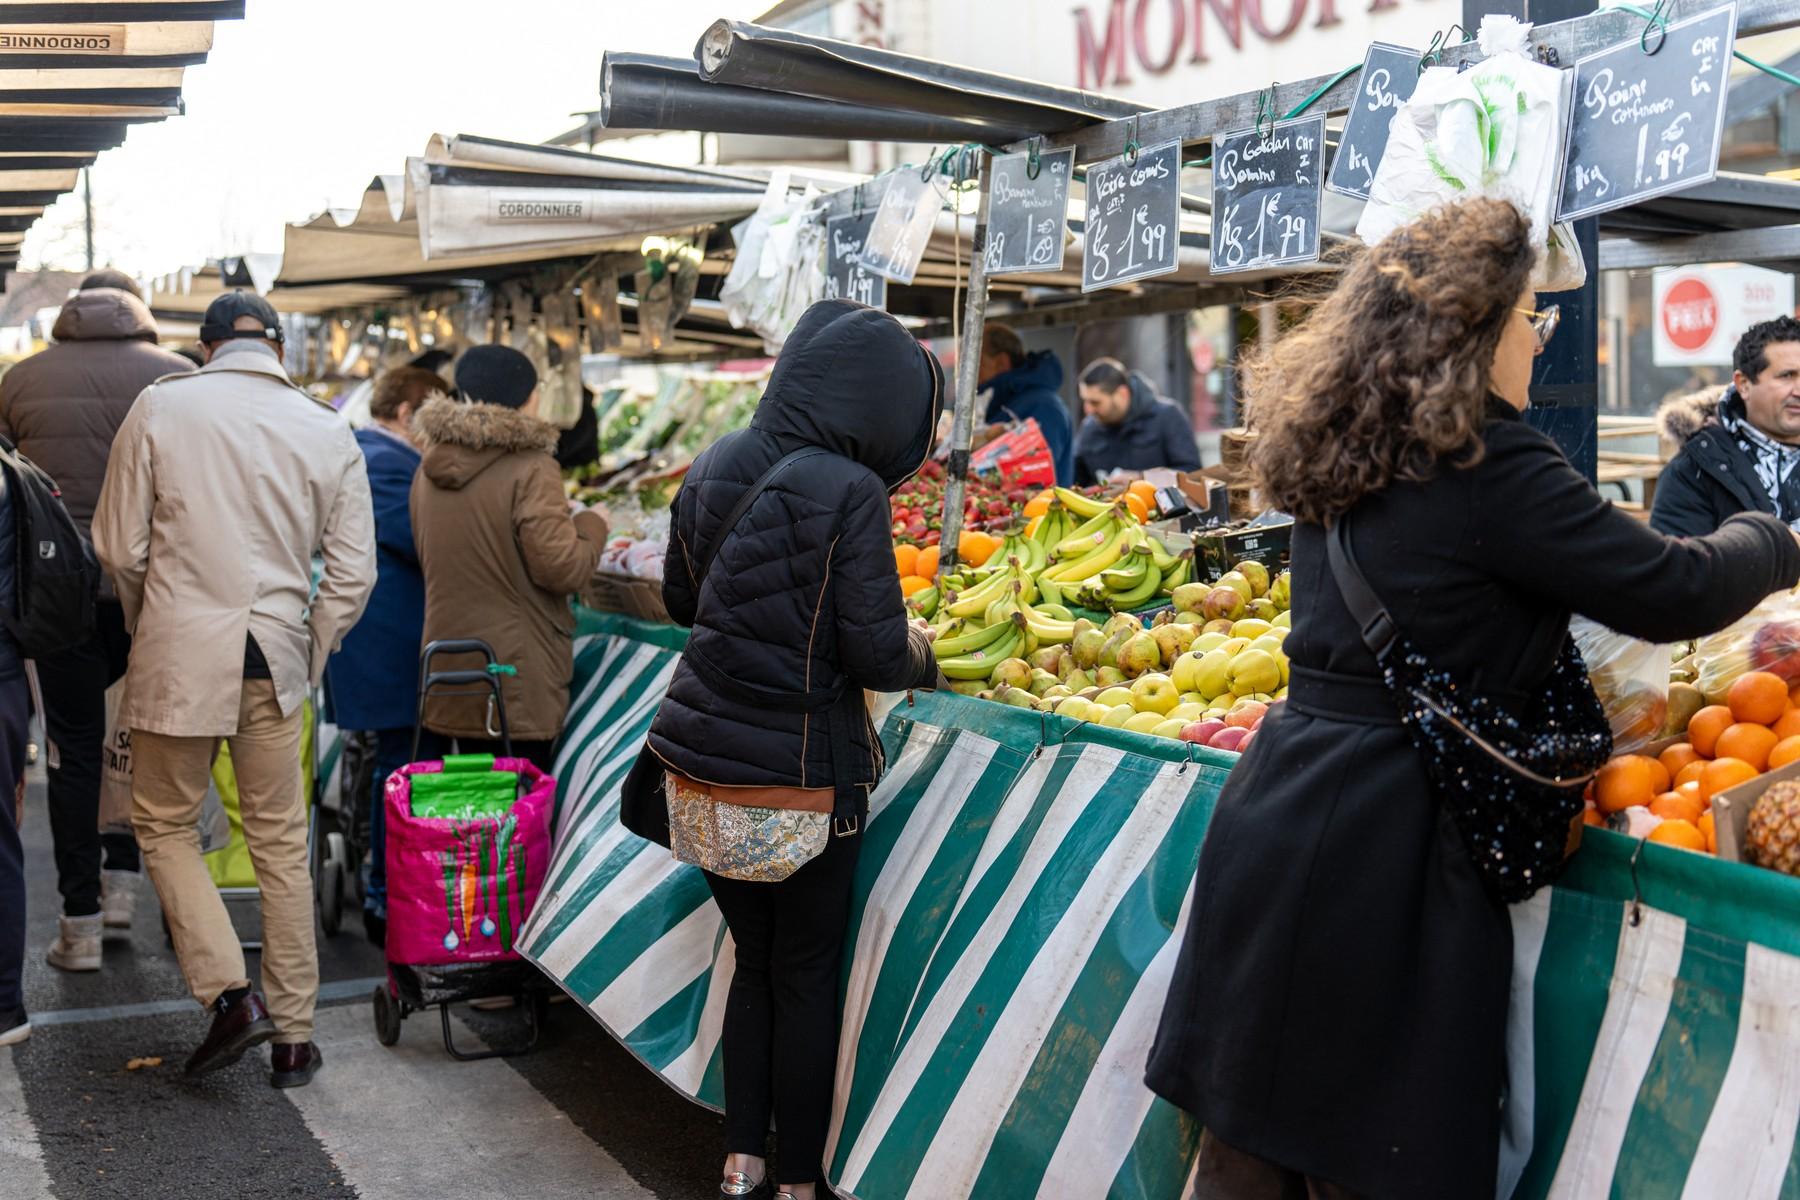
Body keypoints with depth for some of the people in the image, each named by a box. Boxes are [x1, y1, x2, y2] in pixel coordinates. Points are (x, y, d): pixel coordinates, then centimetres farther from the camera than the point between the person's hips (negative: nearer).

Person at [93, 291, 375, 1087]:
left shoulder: (160, 408, -3)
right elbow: (352, 573, 1)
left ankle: (229, 993, 0)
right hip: (275, 661, 3)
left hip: (180, 655, -2)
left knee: (165, 825, 14)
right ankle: (294, 1036, 16)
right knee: (280, 842, 11)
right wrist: (309, 658, 12)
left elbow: (119, 549, -2)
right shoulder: (328, 432, 3)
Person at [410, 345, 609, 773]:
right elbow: (561, 568, -17)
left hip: (452, 671, 7)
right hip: (519, 680, -7)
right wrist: (592, 525, 2)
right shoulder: (531, 468, -15)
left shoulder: (429, 469, 8)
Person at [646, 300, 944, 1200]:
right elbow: (878, 655, -16)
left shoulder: (713, 470, 3)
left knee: (752, 959, 18)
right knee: (806, 975, 10)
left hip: (704, 757, 6)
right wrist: (921, 652, 4)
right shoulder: (850, 493, -16)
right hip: (805, 771, -5)